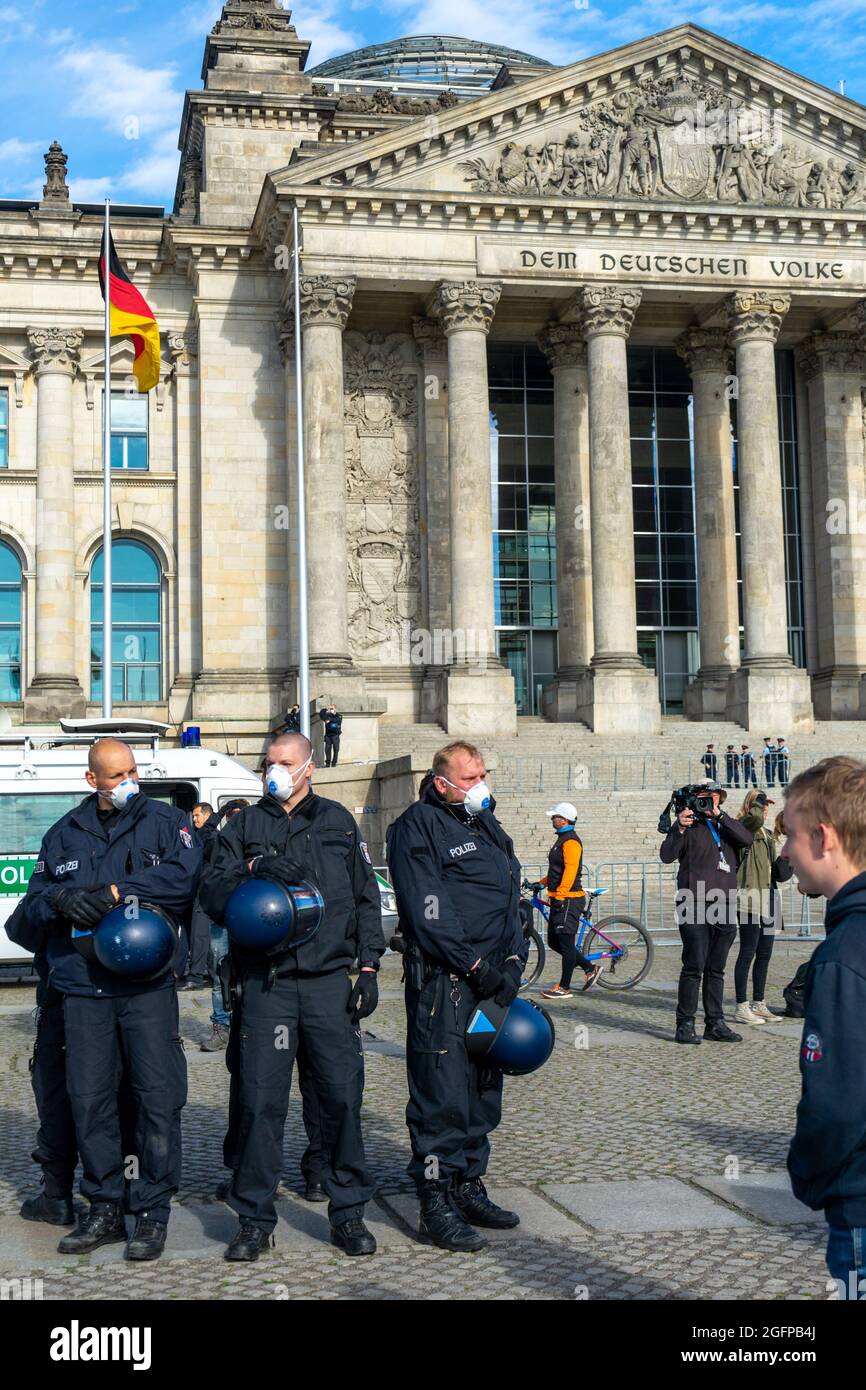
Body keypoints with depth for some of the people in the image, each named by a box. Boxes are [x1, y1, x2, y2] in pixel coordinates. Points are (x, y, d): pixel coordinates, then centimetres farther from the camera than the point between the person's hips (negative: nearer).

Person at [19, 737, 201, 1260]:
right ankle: (104, 1210, 18)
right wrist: (61, 899, -9)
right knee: (89, 1099, 6)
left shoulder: (166, 821, 6)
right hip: (83, 987, 3)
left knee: (159, 1096, -4)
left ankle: (153, 1212, 7)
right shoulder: (66, 834, 17)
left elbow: (185, 877, -12)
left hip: (147, 985, -3)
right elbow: (34, 905, 14)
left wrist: (116, 891, -14)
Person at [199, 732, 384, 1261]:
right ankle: (255, 1220, 10)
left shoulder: (338, 822, 13)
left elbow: (366, 898, 13)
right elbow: (213, 894, 3)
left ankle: (349, 1214, 12)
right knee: (260, 1101, -2)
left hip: (331, 983, 0)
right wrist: (255, 872, -16)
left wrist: (368, 968, 5)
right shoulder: (245, 826, 12)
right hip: (266, 984, 0)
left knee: (343, 1096, -1)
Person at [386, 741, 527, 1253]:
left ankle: (470, 1189, 24)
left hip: (492, 978, 8)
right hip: (443, 980, -8)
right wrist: (474, 964, -17)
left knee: (483, 1089, 13)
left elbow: (512, 901, 20)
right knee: (442, 1093, -8)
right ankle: (437, 1205, -2)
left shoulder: (489, 826, 20)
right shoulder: (418, 826, -6)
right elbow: (426, 910, -15)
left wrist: (513, 960, 6)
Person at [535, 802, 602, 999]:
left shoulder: (571, 841, -14)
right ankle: (590, 968, 21)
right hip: (560, 899, 11)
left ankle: (564, 987, 2)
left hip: (568, 900, -11)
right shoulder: (562, 839, 18)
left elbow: (570, 871, -22)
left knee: (566, 943, -4)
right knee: (554, 942, 13)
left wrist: (560, 896, -25)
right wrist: (542, 883, 20)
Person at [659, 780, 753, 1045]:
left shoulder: (727, 824, 15)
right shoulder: (689, 823, 3)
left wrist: (719, 815, -13)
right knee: (694, 967, -8)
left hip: (724, 905, 5)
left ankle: (715, 1023, 15)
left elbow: (746, 840, -7)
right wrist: (679, 828, -24)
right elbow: (666, 856, -9)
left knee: (716, 970, 10)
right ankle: (685, 1024, -4)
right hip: (694, 904, -5)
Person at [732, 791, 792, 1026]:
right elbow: (756, 818, -30)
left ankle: (759, 1004, 19)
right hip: (750, 896, -9)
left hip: (768, 896, 9)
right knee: (747, 952, -6)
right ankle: (742, 1008, -2)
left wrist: (782, 868, 8)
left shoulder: (768, 833, 21)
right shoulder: (744, 826, -6)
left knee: (764, 953, 11)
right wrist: (759, 799, -11)